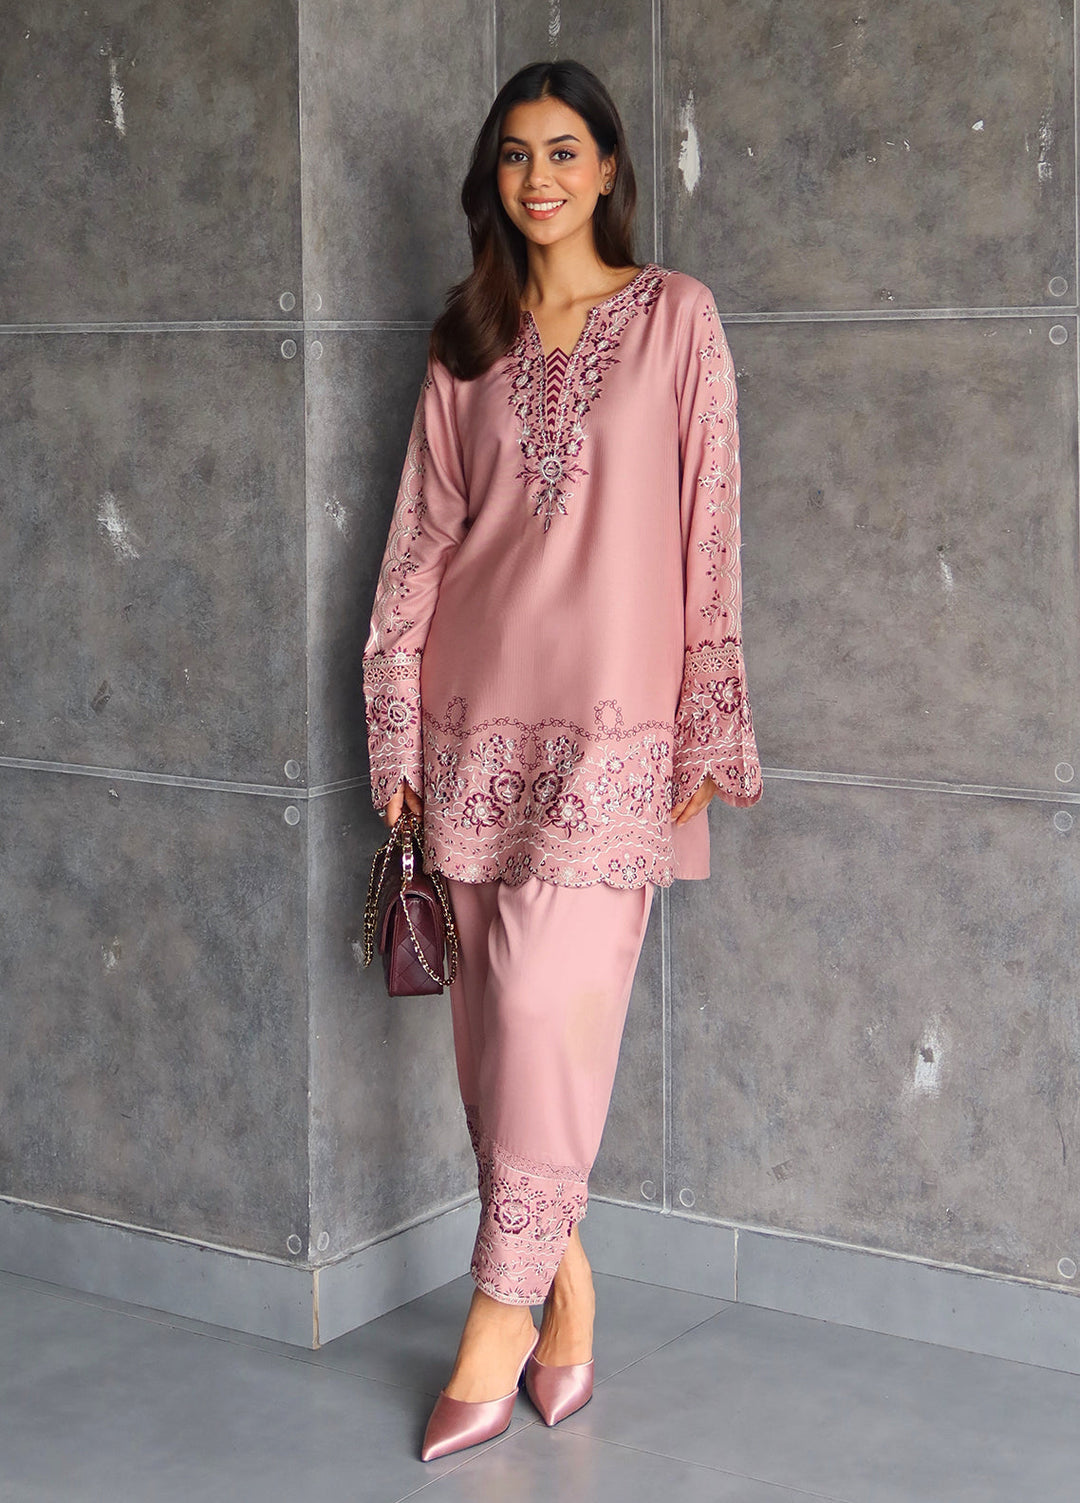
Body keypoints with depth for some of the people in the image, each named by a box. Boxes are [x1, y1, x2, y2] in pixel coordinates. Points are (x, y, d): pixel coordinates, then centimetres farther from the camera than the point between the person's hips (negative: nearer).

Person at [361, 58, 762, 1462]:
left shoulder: (675, 318, 2)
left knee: (545, 1001, -11)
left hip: (610, 713, -4)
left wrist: (709, 730, -4)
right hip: (479, 714, 4)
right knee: (498, 1009, 5)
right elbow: (422, 535, 12)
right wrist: (399, 729, 8)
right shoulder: (466, 342, 12)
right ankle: (564, 1275, 19)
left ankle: (503, 1311, 1)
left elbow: (707, 526, 0)